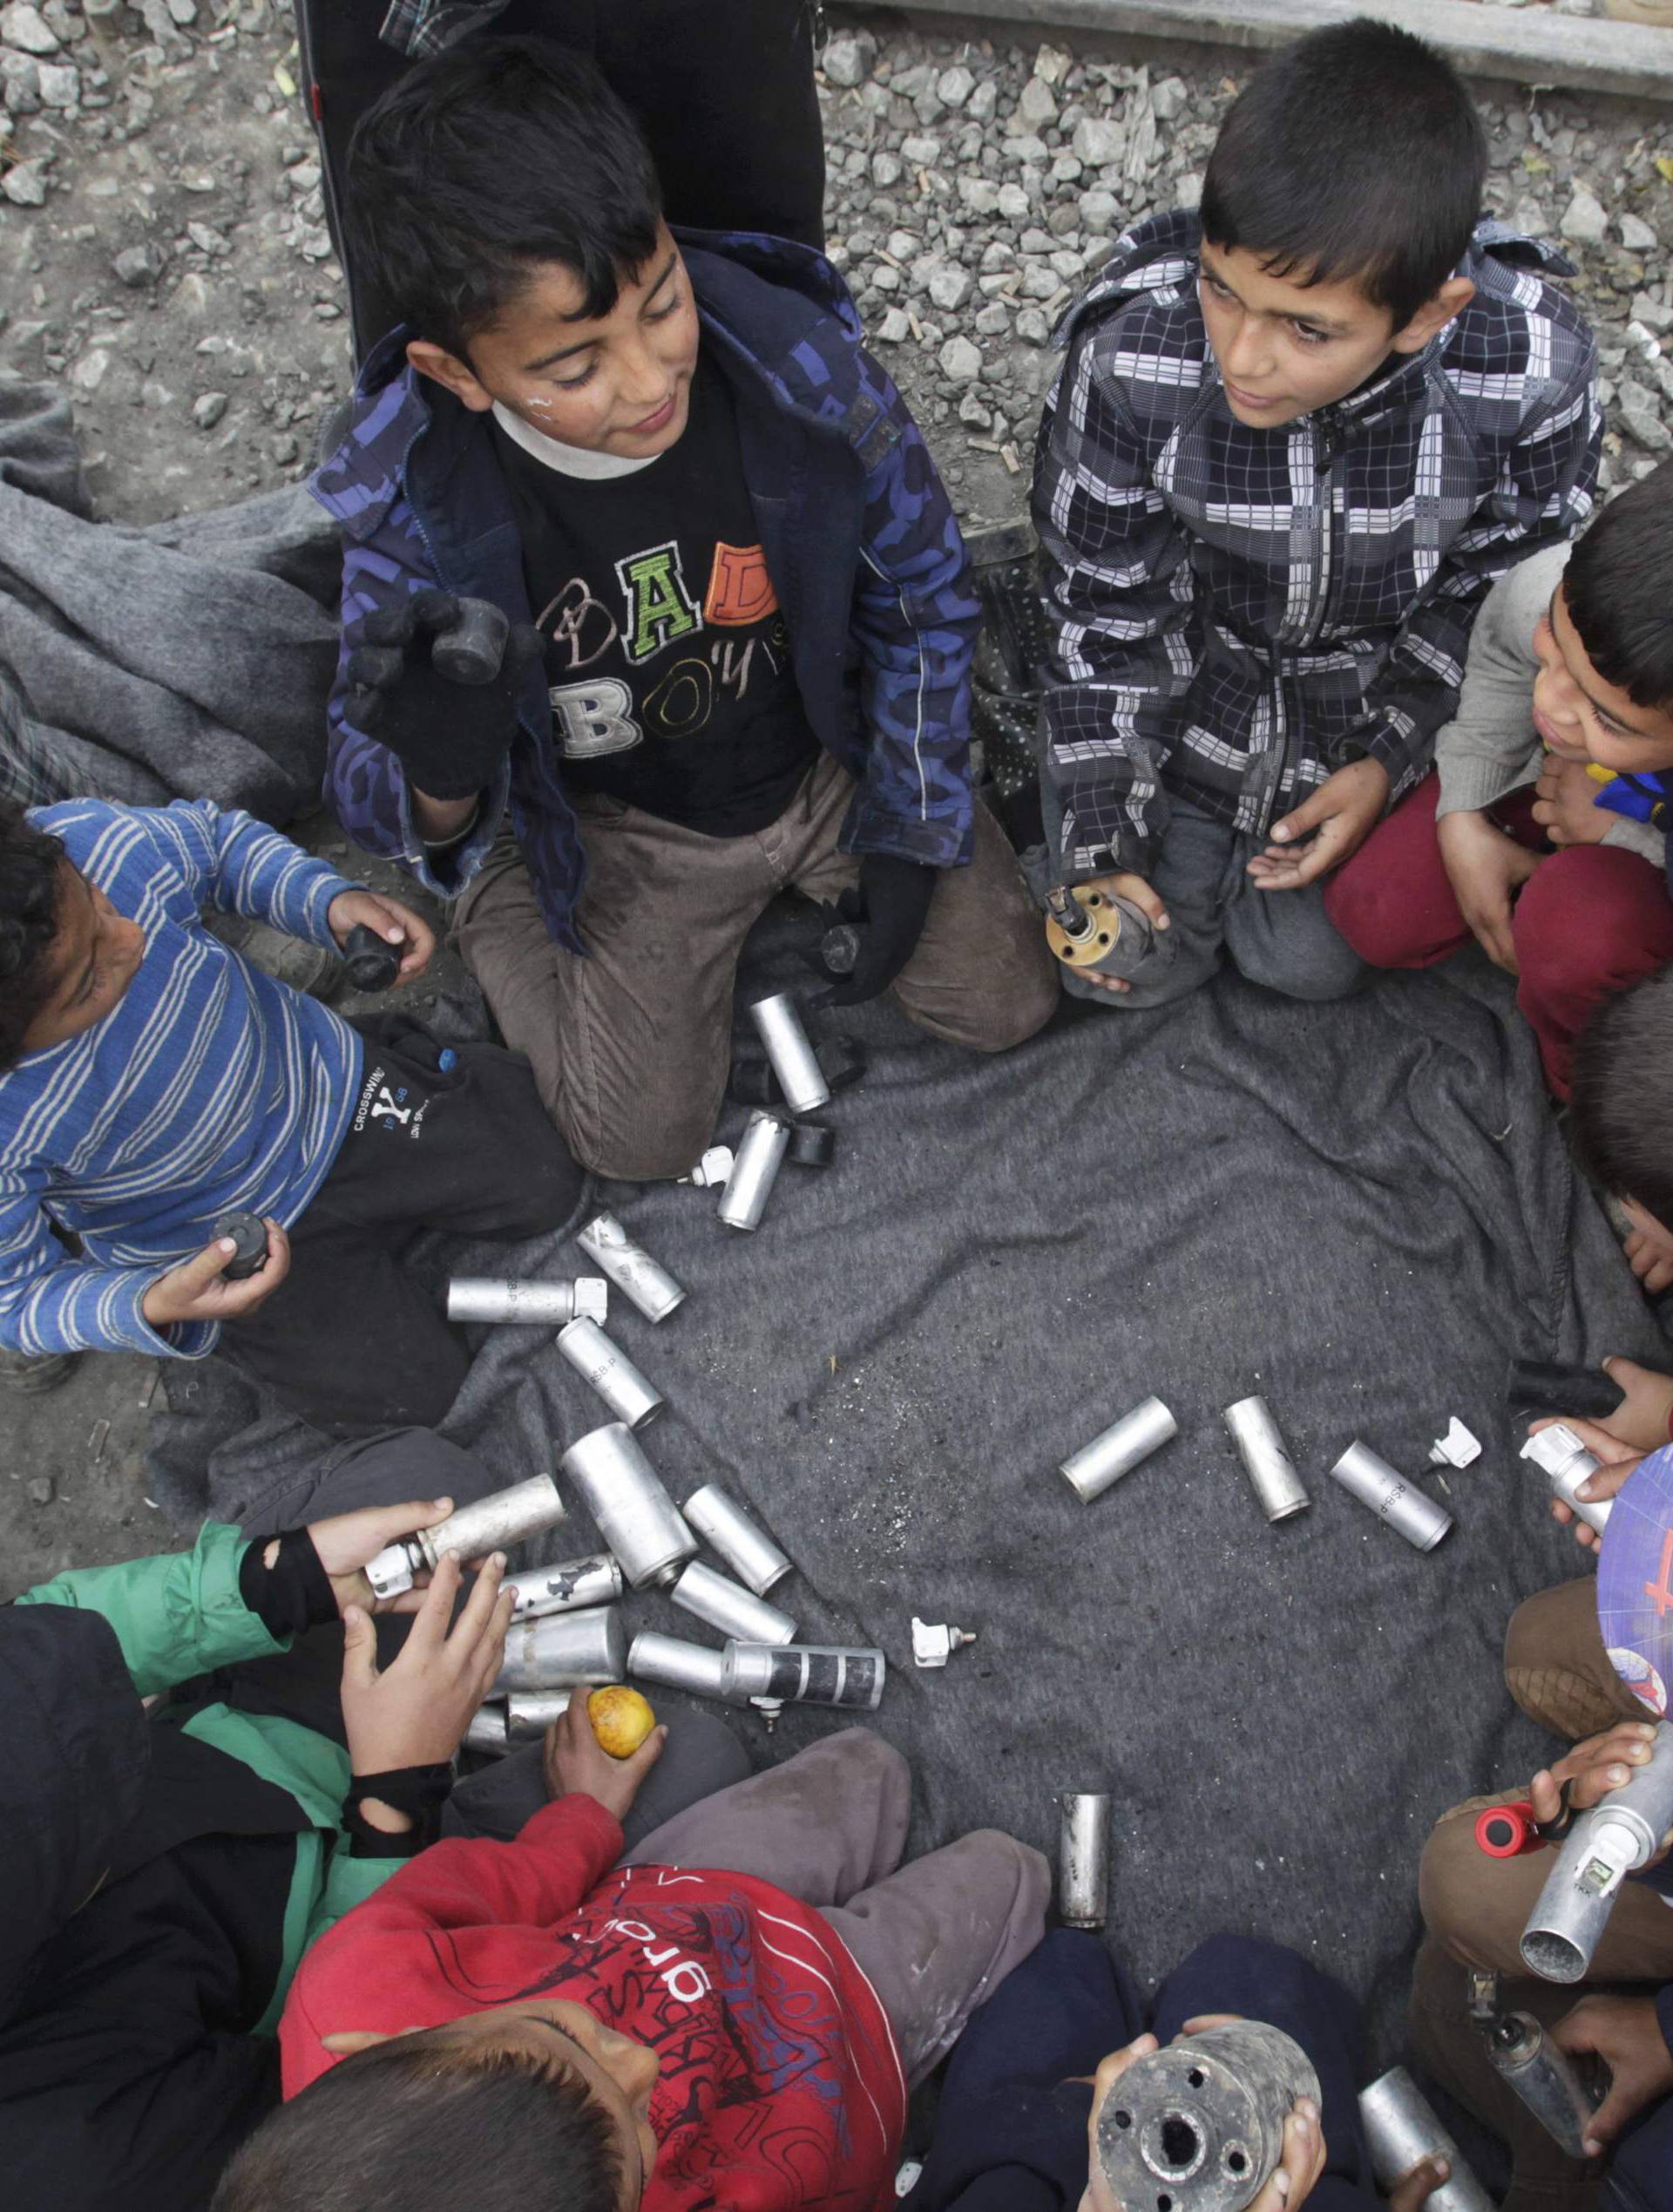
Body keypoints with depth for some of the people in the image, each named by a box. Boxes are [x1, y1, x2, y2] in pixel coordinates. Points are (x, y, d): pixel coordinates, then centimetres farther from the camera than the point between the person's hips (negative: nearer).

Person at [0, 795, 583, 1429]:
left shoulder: (89, 840, -31)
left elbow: (217, 837, -7)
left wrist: (330, 901, -24)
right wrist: (151, 1310, -39)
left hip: (329, 1086, 3)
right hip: (213, 1251, -2)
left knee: (544, 1190, 7)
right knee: (413, 1387, 3)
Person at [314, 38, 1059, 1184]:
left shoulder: (804, 370, -25)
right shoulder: (415, 500, -27)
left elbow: (925, 597, -6)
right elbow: (381, 792, -16)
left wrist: (909, 829, -5)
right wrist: (438, 783, -43)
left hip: (832, 763, 2)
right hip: (624, 827, -1)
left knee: (1010, 1001, 5)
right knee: (642, 1140, -2)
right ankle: (498, 907, 21)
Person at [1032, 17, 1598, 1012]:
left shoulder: (1533, 370, -29)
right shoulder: (1132, 361, -31)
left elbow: (1504, 594, -9)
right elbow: (1103, 609, -18)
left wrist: (1388, 762, -15)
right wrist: (1099, 844, -16)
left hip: (1366, 710, 1)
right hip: (1182, 680, 0)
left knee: (1309, 962, 4)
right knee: (1133, 967, 2)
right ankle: (1192, 842, 33)